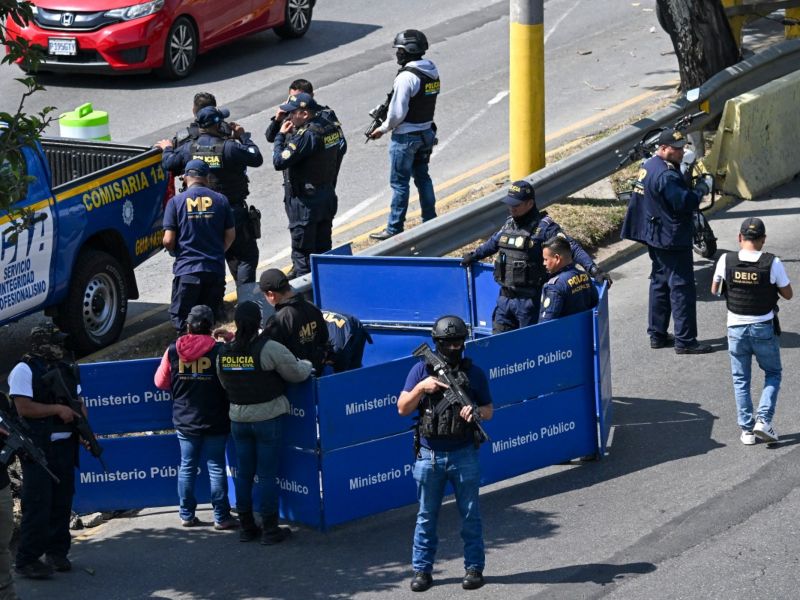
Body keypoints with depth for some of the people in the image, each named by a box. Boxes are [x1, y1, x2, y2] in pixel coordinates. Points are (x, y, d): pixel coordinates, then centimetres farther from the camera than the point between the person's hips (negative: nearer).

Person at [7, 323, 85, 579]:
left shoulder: (66, 370, 14)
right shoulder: (24, 370, -7)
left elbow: (78, 403, 18)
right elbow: (24, 407, -16)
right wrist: (57, 409, -15)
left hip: (65, 446, 7)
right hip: (38, 449, -7)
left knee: (62, 502, 10)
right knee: (37, 505, -9)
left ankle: (57, 553, 21)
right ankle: (27, 560, -5)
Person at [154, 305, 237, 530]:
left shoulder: (173, 351, -5)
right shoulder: (220, 351, -14)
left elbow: (160, 382, 5)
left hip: (185, 421, 2)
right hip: (215, 422, -2)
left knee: (187, 467, 13)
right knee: (216, 468, 4)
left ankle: (186, 515, 17)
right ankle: (221, 517, 5)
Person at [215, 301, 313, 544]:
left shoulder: (224, 353, 0)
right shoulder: (269, 349, -16)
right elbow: (297, 373, -11)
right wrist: (307, 365, 11)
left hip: (238, 420, 5)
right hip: (268, 419, -5)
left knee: (243, 473, 13)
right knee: (268, 474, 2)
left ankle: (246, 527, 20)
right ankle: (270, 530, 7)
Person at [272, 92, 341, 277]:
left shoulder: (306, 135, -24)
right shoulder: (329, 127, 3)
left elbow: (279, 162, -25)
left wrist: (281, 135, -12)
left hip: (305, 201, -9)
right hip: (328, 195, 9)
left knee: (302, 250, 0)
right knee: (323, 246, 17)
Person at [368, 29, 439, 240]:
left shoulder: (407, 77, -22)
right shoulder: (432, 72, 4)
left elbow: (397, 112, -22)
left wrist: (383, 128, -5)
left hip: (405, 136, -8)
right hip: (426, 132, 8)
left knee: (399, 183, 1)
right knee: (422, 177, 18)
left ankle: (394, 229, 6)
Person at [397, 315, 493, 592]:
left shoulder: (474, 373, 3)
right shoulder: (421, 370, 0)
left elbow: (489, 411, 8)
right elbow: (402, 408, -2)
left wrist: (477, 411, -14)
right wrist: (421, 387, -17)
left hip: (464, 455, 0)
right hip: (429, 455, 0)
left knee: (470, 514, 4)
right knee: (426, 516, 7)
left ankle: (474, 567, 13)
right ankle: (422, 569, 15)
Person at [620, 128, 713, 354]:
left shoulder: (649, 166, 9)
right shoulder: (666, 175, -23)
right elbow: (684, 202, -25)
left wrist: (691, 187, 4)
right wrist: (701, 189, -11)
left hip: (655, 237, 10)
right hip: (672, 240, -10)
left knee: (660, 283, 17)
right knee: (681, 287, -5)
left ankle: (657, 335, 23)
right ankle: (685, 341, -4)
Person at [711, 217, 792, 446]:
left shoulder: (726, 260, -9)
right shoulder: (772, 263, -14)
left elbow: (714, 290, 5)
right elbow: (788, 294, -2)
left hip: (736, 328, 1)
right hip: (764, 329, -1)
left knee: (740, 379, 14)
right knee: (773, 374, 16)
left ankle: (746, 429, 12)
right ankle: (763, 420, 1)